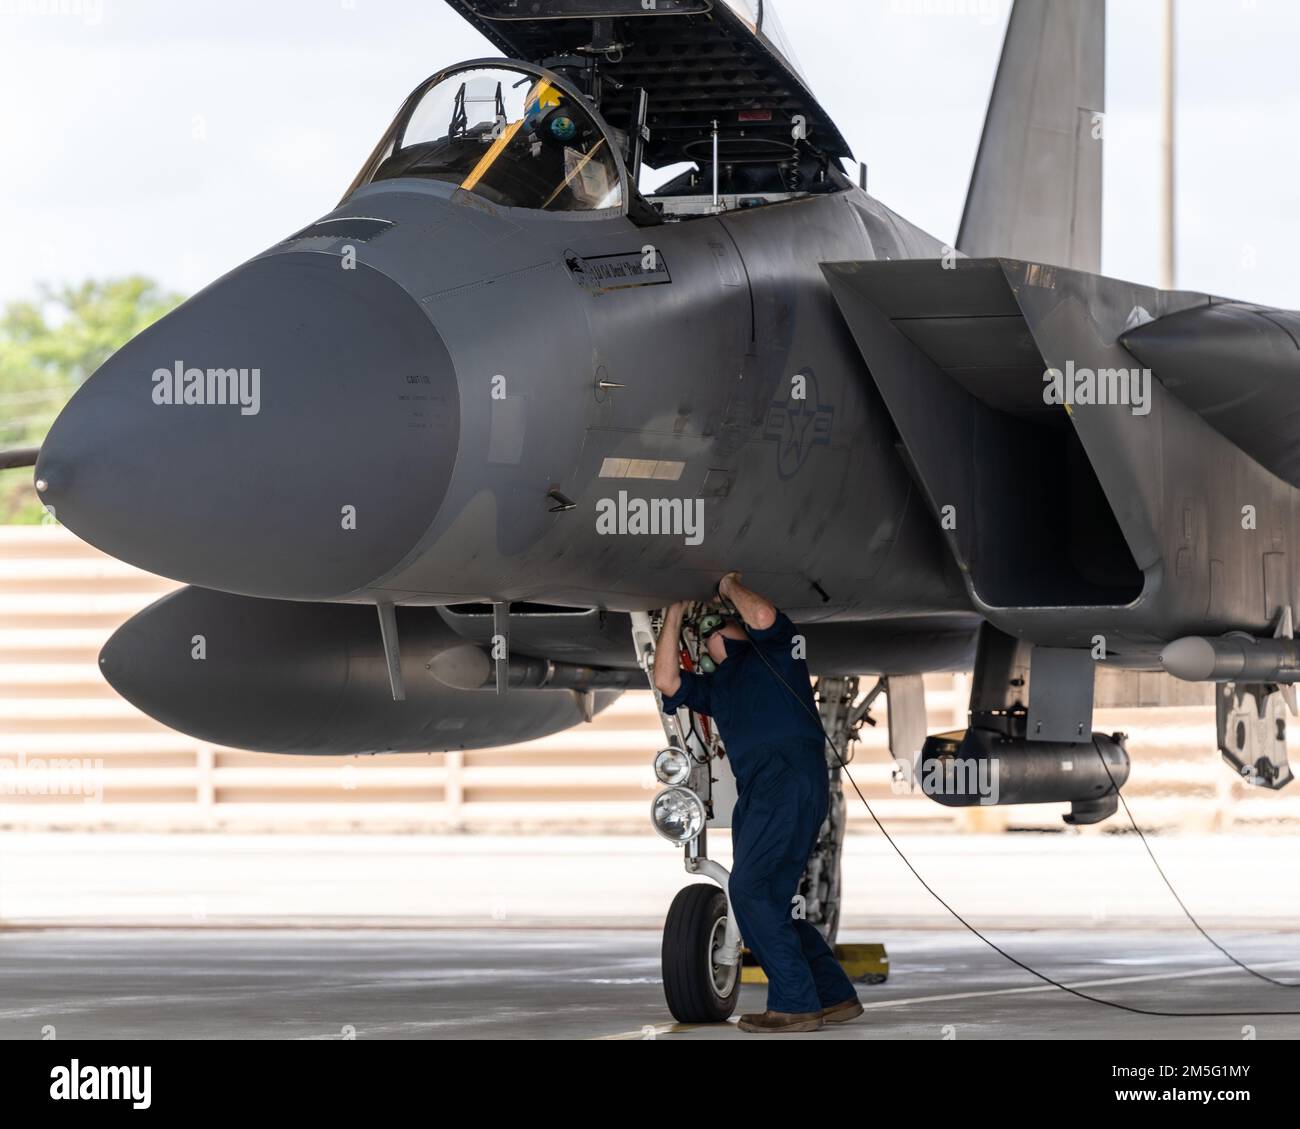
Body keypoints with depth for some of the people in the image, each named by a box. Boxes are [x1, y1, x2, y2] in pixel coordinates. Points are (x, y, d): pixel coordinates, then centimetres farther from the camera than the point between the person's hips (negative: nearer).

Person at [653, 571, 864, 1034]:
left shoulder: (773, 650, 13)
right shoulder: (713, 687, 31)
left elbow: (763, 617, -9)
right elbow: (666, 681, 20)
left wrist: (731, 586, 10)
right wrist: (676, 611, 23)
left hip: (792, 774, -9)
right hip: (756, 789, 9)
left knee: (749, 887, -17)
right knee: (772, 902, 5)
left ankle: (795, 1003, -19)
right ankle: (835, 996, 10)